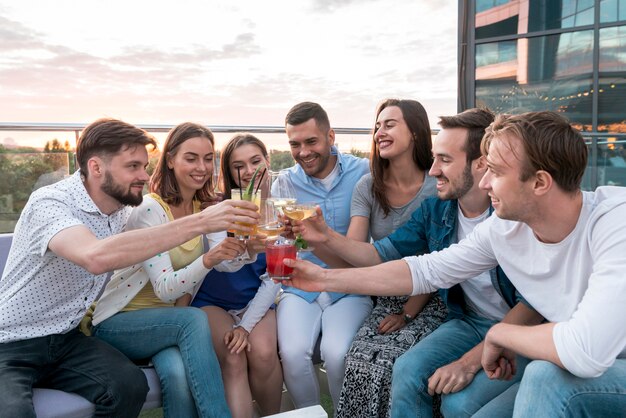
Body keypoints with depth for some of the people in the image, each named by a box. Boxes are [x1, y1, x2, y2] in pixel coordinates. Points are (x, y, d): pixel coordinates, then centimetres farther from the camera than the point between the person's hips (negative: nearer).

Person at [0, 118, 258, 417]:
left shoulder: (123, 209, 0)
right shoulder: (49, 202, -21)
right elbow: (96, 257, -42)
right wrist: (198, 223, -41)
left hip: (66, 339, 5)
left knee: (130, 384, -22)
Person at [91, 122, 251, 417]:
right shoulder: (148, 209, -16)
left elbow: (229, 263, -12)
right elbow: (165, 289, -20)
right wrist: (207, 260, -38)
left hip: (169, 323, 4)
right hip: (115, 323, -4)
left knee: (179, 373, -29)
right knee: (194, 319, -33)